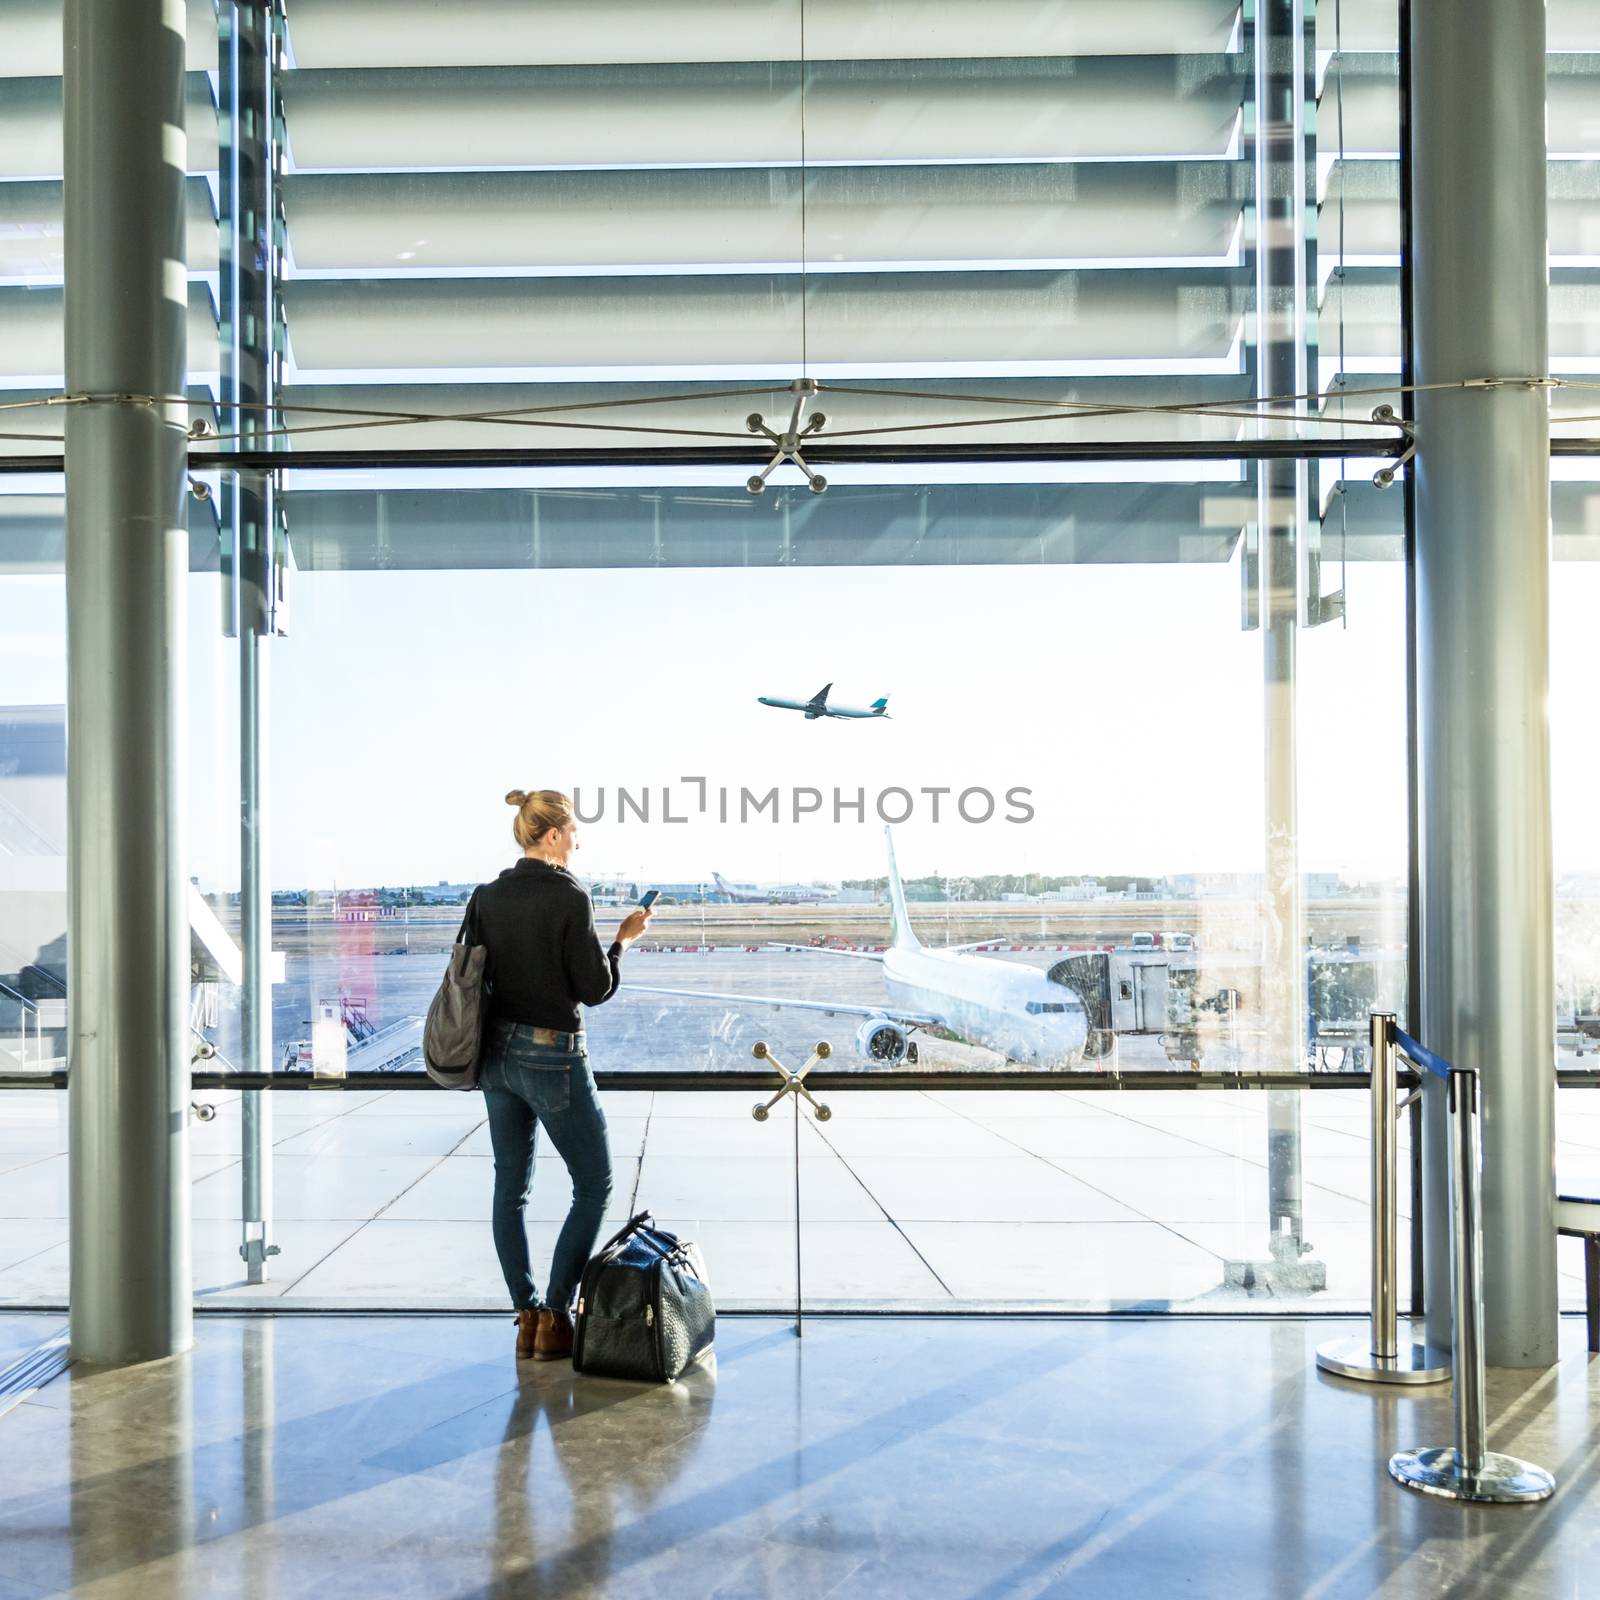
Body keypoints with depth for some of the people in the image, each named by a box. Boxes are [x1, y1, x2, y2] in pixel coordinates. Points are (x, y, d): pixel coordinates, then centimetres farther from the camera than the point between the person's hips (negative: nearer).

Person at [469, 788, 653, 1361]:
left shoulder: (486, 897, 3)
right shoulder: (569, 897, -16)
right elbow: (595, 989, -14)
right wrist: (622, 940, 1)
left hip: (497, 1053, 7)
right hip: (552, 1057, -7)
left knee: (510, 1188, 13)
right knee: (594, 1185, 8)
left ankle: (526, 1316, 19)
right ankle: (554, 1316, 6)